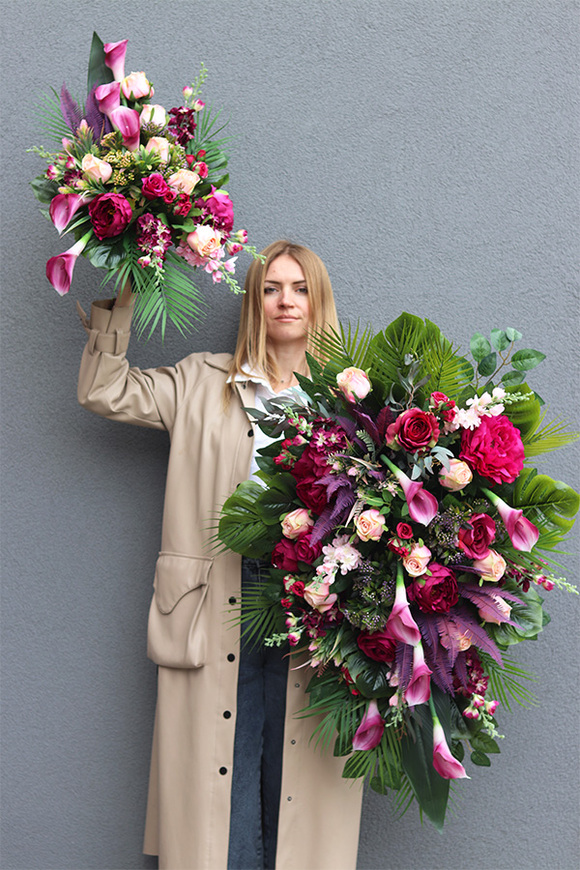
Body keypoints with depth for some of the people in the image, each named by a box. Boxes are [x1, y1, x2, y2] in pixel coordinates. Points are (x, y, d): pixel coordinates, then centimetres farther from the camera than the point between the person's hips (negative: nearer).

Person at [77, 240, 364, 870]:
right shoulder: (203, 383, 13)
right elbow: (103, 391, 9)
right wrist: (117, 299, 6)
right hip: (219, 612, 0)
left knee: (298, 781, 3)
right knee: (221, 785, 2)